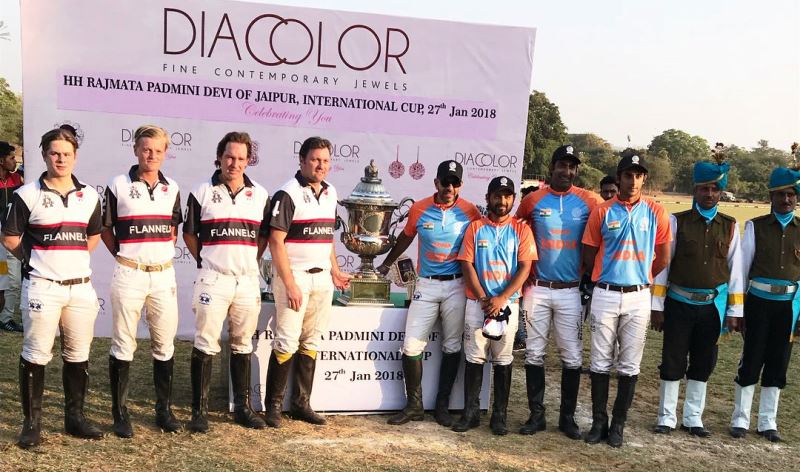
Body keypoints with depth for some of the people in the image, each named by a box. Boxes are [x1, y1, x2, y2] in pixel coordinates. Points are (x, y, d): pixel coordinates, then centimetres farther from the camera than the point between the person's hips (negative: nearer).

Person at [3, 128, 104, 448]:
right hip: (42, 287, -4)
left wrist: (73, 259, 11)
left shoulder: (89, 196, 8)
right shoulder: (28, 195, -4)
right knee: (36, 356, 1)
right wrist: (35, 262, 5)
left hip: (81, 286, 4)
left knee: (78, 355, 10)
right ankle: (32, 423, 12)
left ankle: (75, 418, 22)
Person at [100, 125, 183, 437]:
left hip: (164, 274, 3)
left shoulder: (172, 189, 8)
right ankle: (120, 413, 14)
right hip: (129, 274, -3)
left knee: (164, 344, 9)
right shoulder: (118, 186, -2)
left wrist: (160, 253, 8)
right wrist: (122, 255, 4)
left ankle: (164, 410, 20)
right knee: (123, 345, 3)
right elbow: (105, 229, 7)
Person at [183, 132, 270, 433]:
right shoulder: (202, 192, 0)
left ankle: (242, 407, 21)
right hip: (213, 280, -3)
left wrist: (249, 261, 8)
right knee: (205, 345, -1)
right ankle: (200, 410, 8)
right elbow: (189, 233, 8)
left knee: (242, 345, 11)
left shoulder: (260, 195, 7)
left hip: (248, 280, 3)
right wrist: (206, 260, 5)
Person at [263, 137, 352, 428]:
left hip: (322, 278, 7)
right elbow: (276, 241, -13)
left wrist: (335, 271, 15)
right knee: (287, 342, -6)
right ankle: (273, 405, 6)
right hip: (294, 275, -7)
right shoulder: (288, 194, -10)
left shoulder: (330, 193, 12)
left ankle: (301, 404, 18)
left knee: (311, 342, 10)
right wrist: (290, 284, -17)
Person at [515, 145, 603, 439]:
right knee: (534, 354, 5)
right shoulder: (533, 200, 2)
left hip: (571, 291, 0)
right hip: (538, 290, 1)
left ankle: (568, 417, 15)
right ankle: (536, 415, 16)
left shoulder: (589, 202, 0)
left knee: (572, 357, 3)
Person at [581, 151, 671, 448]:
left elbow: (662, 259, 9)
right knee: (600, 362, 5)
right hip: (605, 295, 0)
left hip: (638, 297, 0)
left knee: (630, 365, 5)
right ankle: (599, 421, 16)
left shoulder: (656, 213, 2)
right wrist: (606, 278, 9)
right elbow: (588, 255, 6)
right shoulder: (602, 211, 1)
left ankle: (618, 424, 17)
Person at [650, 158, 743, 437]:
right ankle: (666, 418, 17)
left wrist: (735, 310, 4)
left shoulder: (730, 227, 4)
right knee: (673, 362, 4)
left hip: (712, 306, 2)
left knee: (703, 364, 11)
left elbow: (735, 269, 6)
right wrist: (657, 307, -5)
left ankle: (693, 419, 25)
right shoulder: (677, 222, -3)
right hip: (679, 304, -2)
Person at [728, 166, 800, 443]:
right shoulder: (755, 227, -3)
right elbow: (741, 268, -2)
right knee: (751, 361, 2)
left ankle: (768, 422, 23)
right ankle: (740, 420, 16)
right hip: (759, 302, -2)